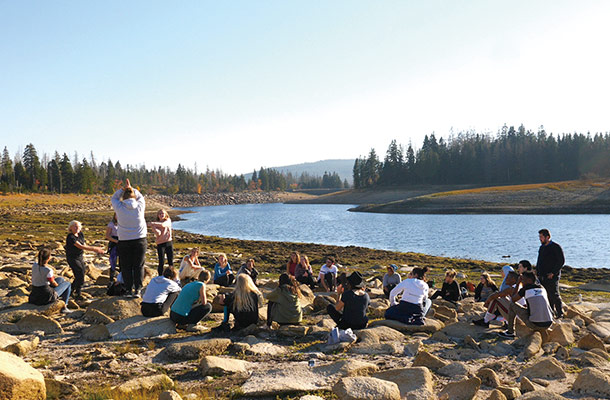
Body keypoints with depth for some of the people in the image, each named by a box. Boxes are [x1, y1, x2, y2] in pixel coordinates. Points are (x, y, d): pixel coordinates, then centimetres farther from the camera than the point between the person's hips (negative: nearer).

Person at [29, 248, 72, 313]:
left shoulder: (34, 265, -5)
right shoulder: (48, 271, -24)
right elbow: (54, 284, -5)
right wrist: (58, 284, 13)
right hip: (46, 296, -7)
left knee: (60, 279, 26)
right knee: (67, 284, 15)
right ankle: (64, 307, 16)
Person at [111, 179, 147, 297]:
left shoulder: (119, 207, -7)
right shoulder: (139, 207, -6)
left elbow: (114, 198, 13)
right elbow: (140, 196, 16)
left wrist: (123, 189, 3)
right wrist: (132, 189, 10)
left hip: (124, 241, 0)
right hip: (140, 239, 0)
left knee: (126, 267, 8)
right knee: (138, 266, 5)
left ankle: (129, 290, 8)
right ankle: (137, 290, 3)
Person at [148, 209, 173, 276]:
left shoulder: (168, 220, 3)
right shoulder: (156, 224, 1)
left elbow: (163, 225, -20)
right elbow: (158, 234, -14)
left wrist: (153, 223, -21)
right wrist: (153, 226, -21)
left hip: (169, 243, 2)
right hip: (160, 244, -1)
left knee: (171, 261, 3)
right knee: (161, 262, -6)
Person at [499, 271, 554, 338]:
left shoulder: (525, 289, -3)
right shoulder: (542, 288, 12)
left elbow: (513, 299, 14)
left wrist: (518, 283, 19)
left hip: (535, 325, -6)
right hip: (548, 325, 6)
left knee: (512, 305, 11)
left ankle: (510, 332, 16)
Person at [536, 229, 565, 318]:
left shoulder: (556, 247, -8)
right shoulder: (542, 247, 15)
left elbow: (561, 261, -13)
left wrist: (553, 273, -16)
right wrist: (537, 271, 11)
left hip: (552, 277, -7)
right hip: (542, 277, 7)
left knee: (554, 295, -4)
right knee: (546, 296, 9)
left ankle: (560, 313, 7)